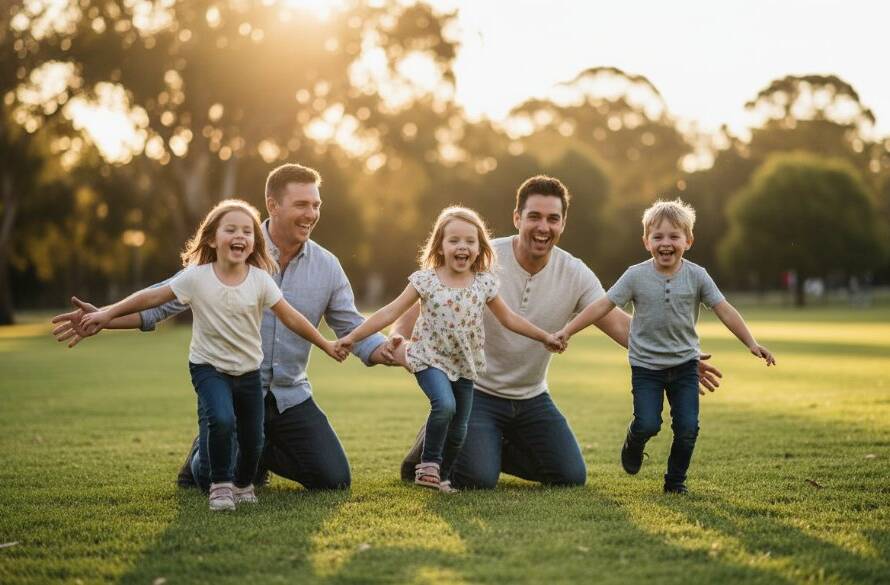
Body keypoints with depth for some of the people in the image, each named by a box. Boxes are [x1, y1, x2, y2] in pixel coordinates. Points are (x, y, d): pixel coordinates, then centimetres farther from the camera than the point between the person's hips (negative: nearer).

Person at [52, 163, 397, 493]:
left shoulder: (327, 267, 1)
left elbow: (353, 329, 4)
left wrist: (391, 353, -16)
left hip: (290, 396, 3)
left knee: (334, 480, -2)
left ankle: (259, 452, 27)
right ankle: (205, 454, 26)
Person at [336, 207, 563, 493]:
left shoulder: (484, 283, -1)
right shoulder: (425, 280, -9)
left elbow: (508, 318, 11)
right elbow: (390, 313, -8)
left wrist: (545, 337, 13)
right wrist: (353, 336, -12)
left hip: (465, 364, 4)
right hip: (431, 359, -4)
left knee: (458, 429, 7)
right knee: (445, 405, -28)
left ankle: (442, 477, 30)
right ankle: (428, 464, -7)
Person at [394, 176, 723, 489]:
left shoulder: (576, 275, -7)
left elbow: (619, 324, -11)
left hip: (532, 397, 5)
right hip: (476, 392, -4)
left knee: (571, 477, -2)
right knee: (478, 479, -22)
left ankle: (490, 449, 20)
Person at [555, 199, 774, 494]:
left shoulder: (696, 276, -5)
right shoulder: (636, 276, -9)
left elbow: (724, 310, -4)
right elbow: (603, 305, -9)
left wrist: (752, 343, -10)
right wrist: (566, 331, -14)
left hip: (685, 364, 2)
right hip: (646, 365, -1)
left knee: (688, 428, -5)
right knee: (648, 424, -13)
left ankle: (676, 479, 18)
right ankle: (633, 444, 24)